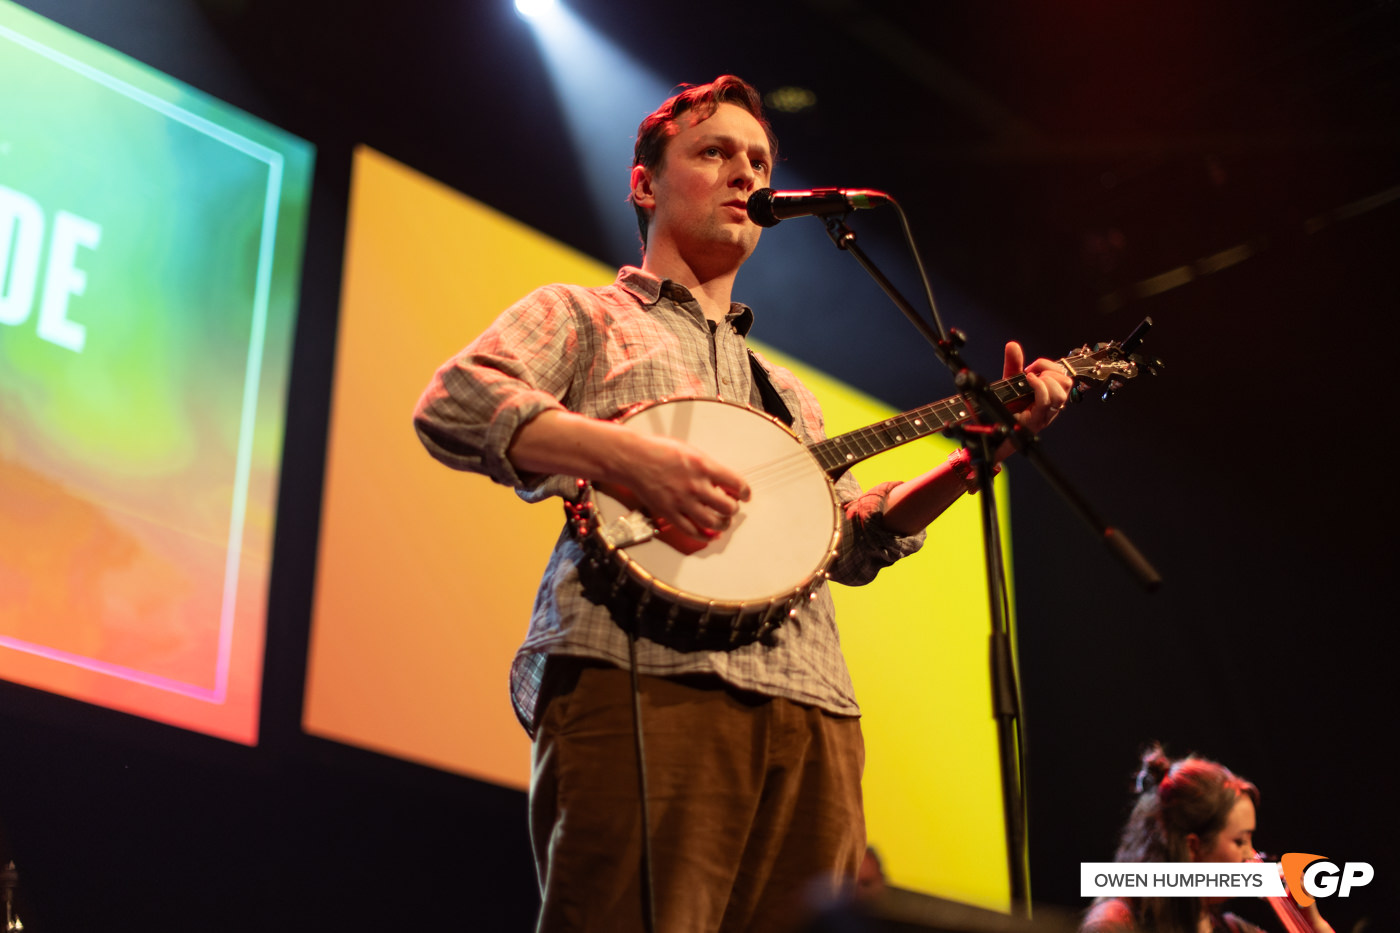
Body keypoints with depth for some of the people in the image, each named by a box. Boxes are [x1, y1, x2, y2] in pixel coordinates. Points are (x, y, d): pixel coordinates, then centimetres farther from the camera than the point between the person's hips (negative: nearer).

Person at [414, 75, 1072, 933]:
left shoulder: (786, 390, 34)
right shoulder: (582, 316, 16)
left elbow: (858, 542, 26)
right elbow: (451, 403, -3)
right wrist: (628, 456, -17)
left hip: (807, 712, 6)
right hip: (638, 679, -5)